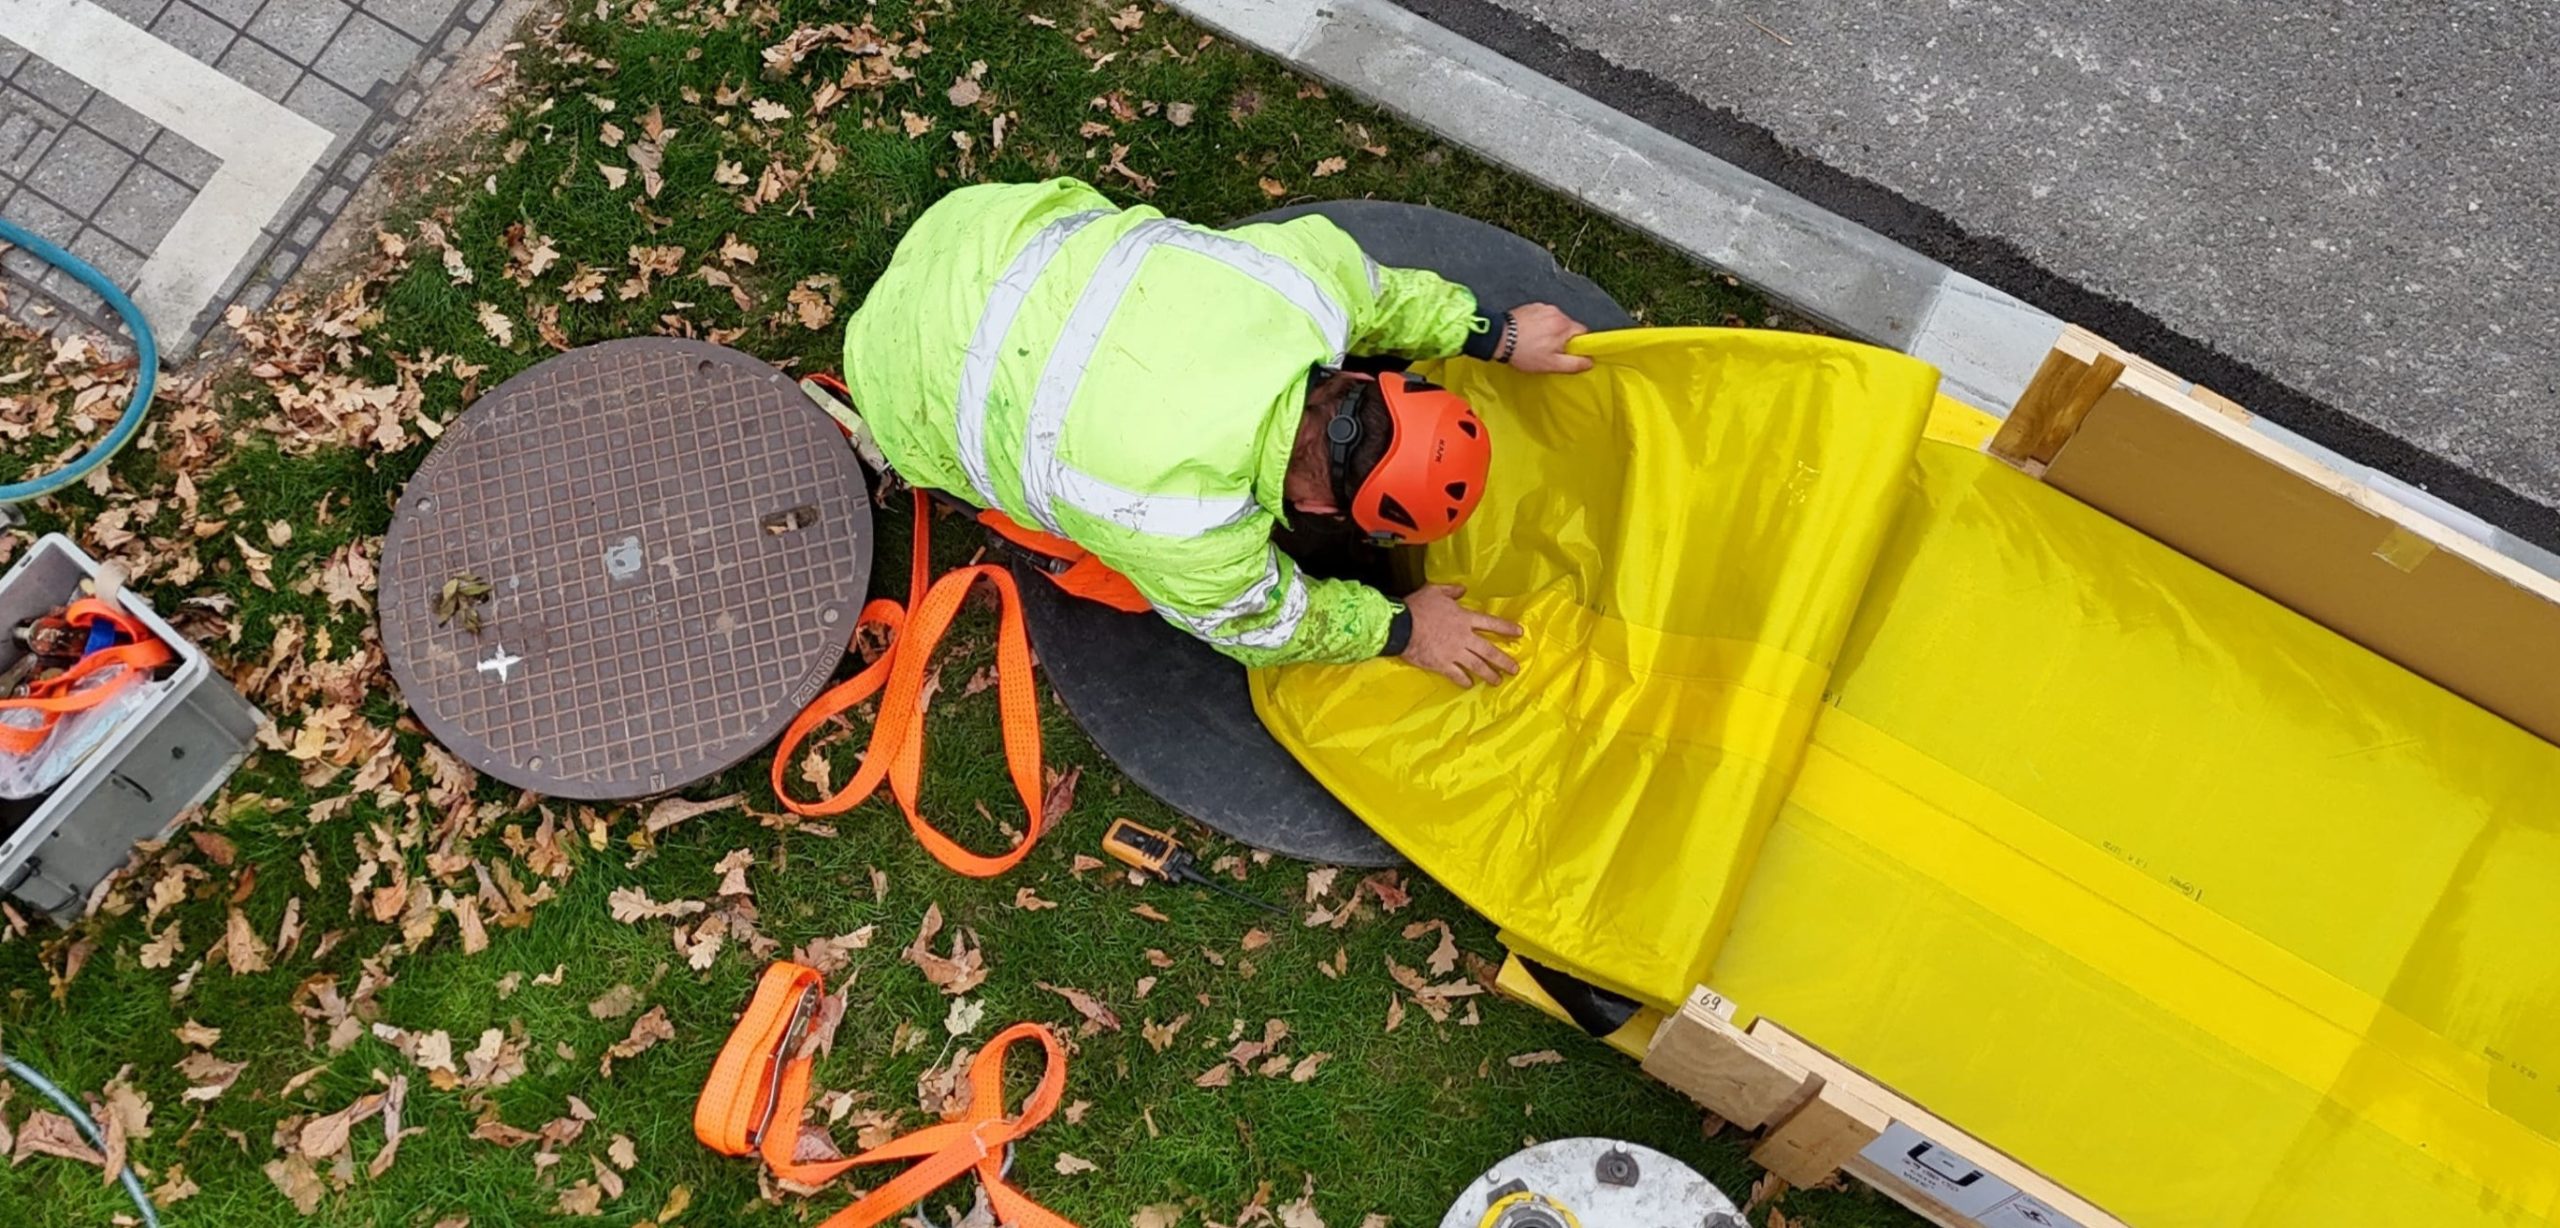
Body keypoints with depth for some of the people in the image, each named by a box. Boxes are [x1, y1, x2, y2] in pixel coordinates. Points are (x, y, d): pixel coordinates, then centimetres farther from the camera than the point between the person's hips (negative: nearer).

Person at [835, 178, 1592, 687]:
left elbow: (1382, 294, 0)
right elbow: (1263, 622, -13)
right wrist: (1400, 629, -3)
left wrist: (1494, 336, 9)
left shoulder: (1310, 270, -26)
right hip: (920, 375, -4)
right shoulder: (1185, 530, -36)